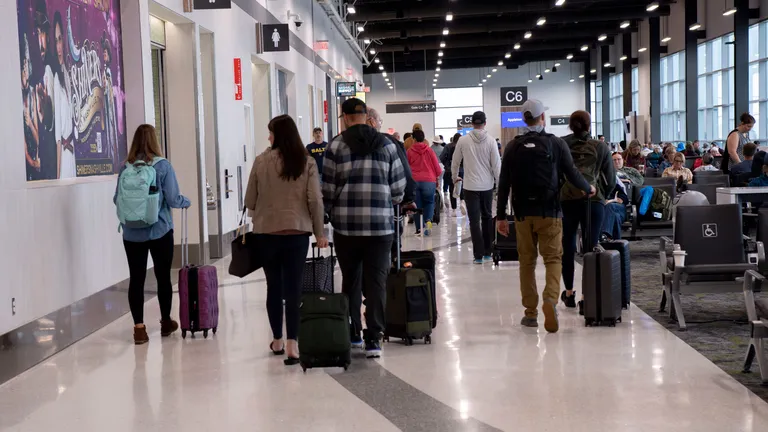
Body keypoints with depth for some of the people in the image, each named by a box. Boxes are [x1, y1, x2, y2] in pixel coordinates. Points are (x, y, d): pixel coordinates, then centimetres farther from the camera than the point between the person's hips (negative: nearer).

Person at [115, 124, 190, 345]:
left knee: (136, 279, 4)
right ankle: (166, 322, 26)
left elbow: (117, 199, 6)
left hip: (132, 233, 2)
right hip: (160, 231, -2)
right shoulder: (162, 165, -8)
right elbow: (173, 199, -10)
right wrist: (186, 201, 11)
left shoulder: (125, 168, -1)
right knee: (163, 276, 12)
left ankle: (139, 328, 1)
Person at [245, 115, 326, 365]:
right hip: (297, 232, 0)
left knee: (274, 287, 13)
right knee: (293, 288, 0)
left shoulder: (261, 161, -4)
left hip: (267, 232, 0)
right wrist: (319, 233, 5)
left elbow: (250, 201, 2)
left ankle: (277, 341, 25)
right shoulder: (306, 162, -2)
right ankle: (292, 343, -11)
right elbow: (315, 200, -5)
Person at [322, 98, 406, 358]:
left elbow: (328, 188, -1)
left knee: (350, 280, 12)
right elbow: (398, 186, 7)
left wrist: (330, 212, 16)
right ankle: (373, 339, -3)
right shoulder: (386, 145, 6)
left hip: (346, 225, 0)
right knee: (376, 281, 1)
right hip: (381, 225, 0)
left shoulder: (336, 146, 0)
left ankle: (352, 334, 19)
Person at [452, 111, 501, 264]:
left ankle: (479, 255, -2)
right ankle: (487, 253, 18)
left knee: (474, 220, 1)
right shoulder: (491, 141, -5)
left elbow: (455, 162, 6)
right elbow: (496, 164, -4)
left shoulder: (463, 140, -4)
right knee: (487, 217, 16)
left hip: (470, 186, -1)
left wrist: (455, 177, 24)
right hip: (487, 185, 1)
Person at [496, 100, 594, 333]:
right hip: (549, 212, -2)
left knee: (527, 261, 11)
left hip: (523, 213, 2)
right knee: (553, 258, 2)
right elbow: (572, 174, -2)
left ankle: (530, 312, 13)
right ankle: (551, 299, -22)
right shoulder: (556, 143, -3)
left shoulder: (513, 147, 3)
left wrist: (501, 216, 8)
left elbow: (504, 183, 2)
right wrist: (588, 189, 18)